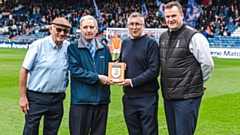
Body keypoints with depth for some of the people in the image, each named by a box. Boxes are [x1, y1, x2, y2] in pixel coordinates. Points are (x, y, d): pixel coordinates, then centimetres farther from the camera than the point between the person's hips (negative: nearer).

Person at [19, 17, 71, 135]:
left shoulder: (68, 48, 1)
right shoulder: (38, 45, -10)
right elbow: (24, 71, -8)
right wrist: (23, 97, -9)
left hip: (57, 99, 4)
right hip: (36, 98, -4)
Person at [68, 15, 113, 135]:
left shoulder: (104, 49, 14)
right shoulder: (73, 48, 0)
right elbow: (75, 70, -12)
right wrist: (97, 77, -15)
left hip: (102, 99, 4)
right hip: (81, 100, -4)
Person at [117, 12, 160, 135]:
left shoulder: (151, 43, -7)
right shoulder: (125, 43, 11)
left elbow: (154, 70, -14)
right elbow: (120, 62, 25)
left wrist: (132, 82, -17)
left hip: (147, 96, -6)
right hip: (128, 97, 6)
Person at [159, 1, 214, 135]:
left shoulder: (194, 37, -11)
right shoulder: (163, 37, 11)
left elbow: (207, 64, -10)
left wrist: (197, 83, 1)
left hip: (187, 97, -7)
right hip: (168, 96, 7)